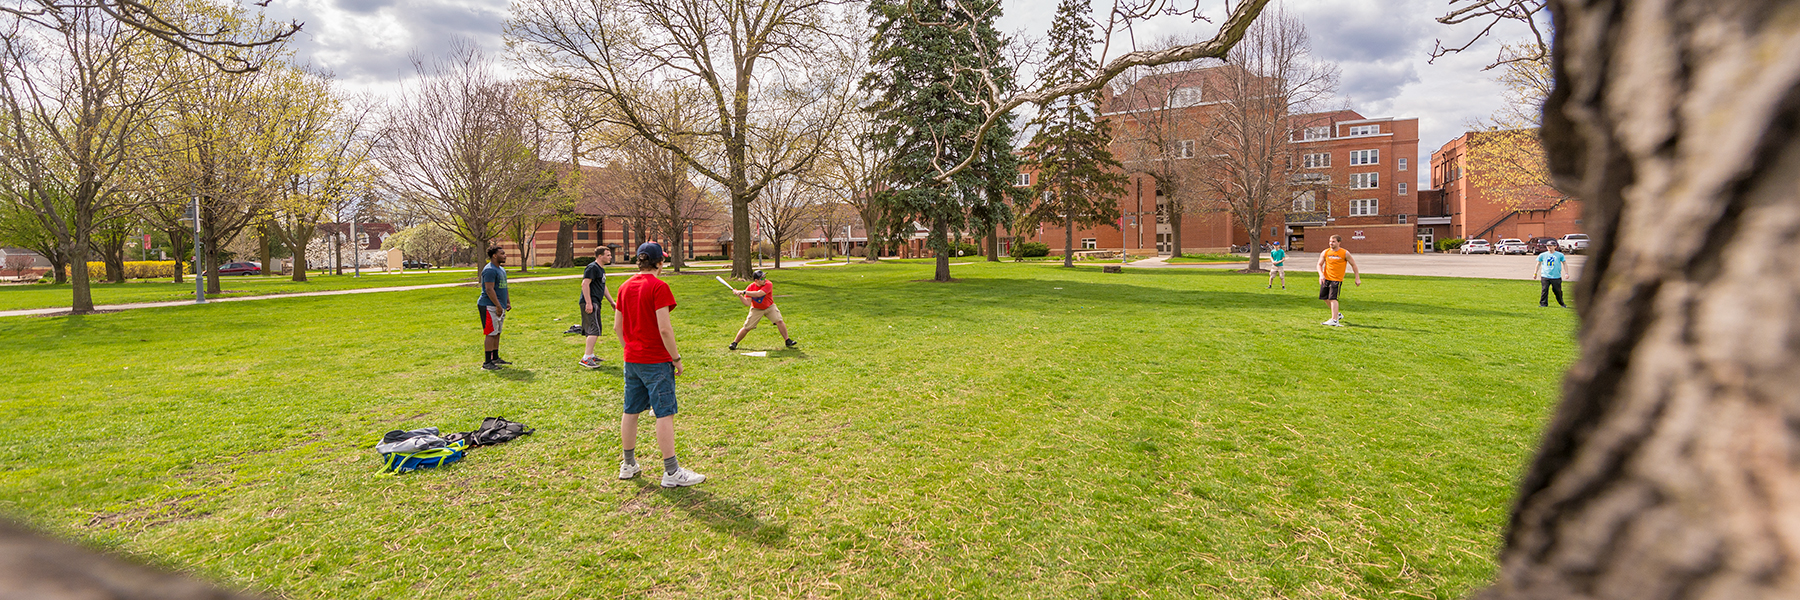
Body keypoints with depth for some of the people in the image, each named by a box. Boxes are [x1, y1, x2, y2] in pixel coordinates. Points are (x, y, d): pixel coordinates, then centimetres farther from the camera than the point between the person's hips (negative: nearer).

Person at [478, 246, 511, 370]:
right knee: (491, 333, -9)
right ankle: (487, 362, -6)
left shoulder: (501, 270, 18)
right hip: (489, 306, -10)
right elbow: (489, 289, -21)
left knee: (497, 333, 13)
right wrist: (498, 306, -22)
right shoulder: (490, 270, -15)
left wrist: (508, 302, 19)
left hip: (498, 306, 10)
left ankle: (495, 358, 21)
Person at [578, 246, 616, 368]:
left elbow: (603, 286, 29)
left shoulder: (601, 269, 19)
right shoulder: (592, 267, -12)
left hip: (595, 303, 10)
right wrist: (588, 303, -25)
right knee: (594, 330, -15)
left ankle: (591, 355, 26)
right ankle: (586, 358, -17)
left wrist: (611, 301, 29)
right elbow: (585, 284, -20)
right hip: (590, 303, -10)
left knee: (593, 331, 16)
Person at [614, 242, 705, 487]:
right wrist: (676, 358, -11)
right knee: (665, 413, -3)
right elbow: (664, 328, -19)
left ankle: (628, 465, 28)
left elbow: (617, 326, 12)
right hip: (656, 361, -7)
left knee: (630, 412, 15)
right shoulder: (658, 287, -14)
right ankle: (671, 472, -1)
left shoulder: (625, 287, 8)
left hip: (632, 360, 8)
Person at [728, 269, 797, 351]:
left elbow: (758, 294, -38)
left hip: (769, 307, -1)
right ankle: (734, 343, 15)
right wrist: (740, 296, -35)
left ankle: (788, 341, -8)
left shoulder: (768, 285, -24)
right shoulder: (750, 288, -15)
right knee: (746, 328, -2)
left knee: (779, 321, -19)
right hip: (756, 310, 1)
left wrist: (743, 292, -39)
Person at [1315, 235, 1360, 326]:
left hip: (1337, 280, -5)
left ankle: (1334, 320, -19)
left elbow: (1353, 265, 4)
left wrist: (1357, 278, 2)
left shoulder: (1345, 253, -4)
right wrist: (1321, 274, -11)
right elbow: (1319, 264, 8)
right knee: (1325, 298, 10)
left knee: (1333, 298, -16)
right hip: (1326, 279, 5)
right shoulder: (1325, 253, 4)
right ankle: (1337, 314, 32)